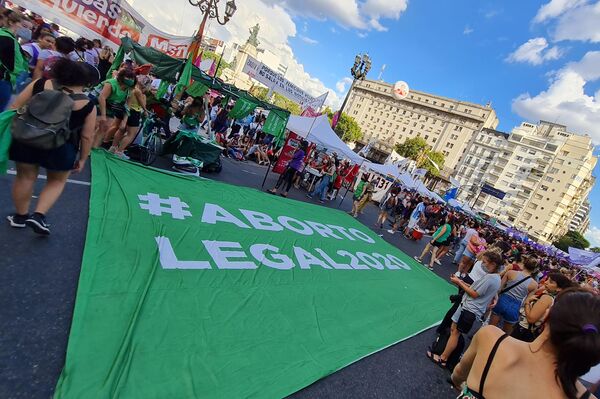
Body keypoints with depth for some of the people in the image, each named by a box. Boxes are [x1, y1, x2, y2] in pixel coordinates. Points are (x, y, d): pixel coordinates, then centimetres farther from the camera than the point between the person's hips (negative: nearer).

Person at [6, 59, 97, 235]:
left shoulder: (40, 84, -2)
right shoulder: (88, 105, -8)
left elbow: (15, 108, 0)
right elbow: (87, 137, -7)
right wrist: (82, 159, 3)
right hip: (60, 147, -2)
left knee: (25, 177, 17)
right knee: (57, 181, 19)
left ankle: (21, 216, 31)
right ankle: (38, 215, 6)